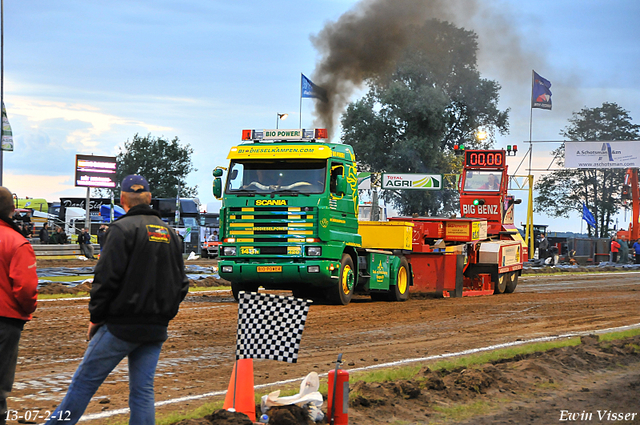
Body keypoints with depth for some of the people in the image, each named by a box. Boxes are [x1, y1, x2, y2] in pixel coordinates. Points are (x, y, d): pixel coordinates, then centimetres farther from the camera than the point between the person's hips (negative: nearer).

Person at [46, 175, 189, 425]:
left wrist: (96, 317, -4)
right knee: (142, 390, 6)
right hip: (156, 329, 6)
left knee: (84, 382, 2)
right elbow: (181, 284, 16)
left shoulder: (123, 228, -8)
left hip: (122, 325, -6)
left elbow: (107, 278, -13)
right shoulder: (169, 233, 13)